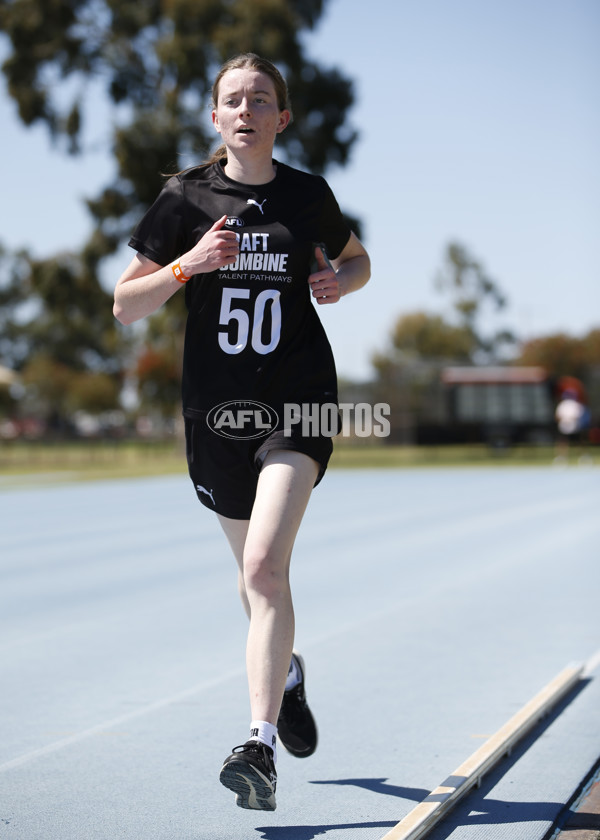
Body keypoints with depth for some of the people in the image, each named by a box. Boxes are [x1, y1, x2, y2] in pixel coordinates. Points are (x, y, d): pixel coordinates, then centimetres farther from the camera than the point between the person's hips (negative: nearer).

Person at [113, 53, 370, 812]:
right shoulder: (186, 197, 0)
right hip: (217, 407, 2)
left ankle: (261, 746, -19)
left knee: (265, 566, -19)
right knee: (254, 572, 17)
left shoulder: (308, 195, 1)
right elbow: (125, 305, 0)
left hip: (298, 404, -2)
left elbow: (358, 260, 20)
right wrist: (188, 264, -17)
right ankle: (286, 672, 48)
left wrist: (339, 281, -3)